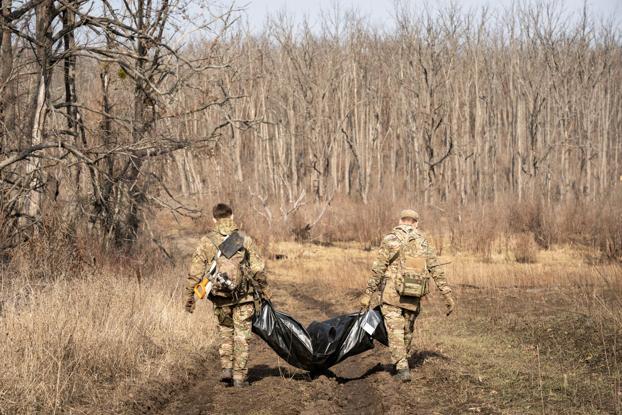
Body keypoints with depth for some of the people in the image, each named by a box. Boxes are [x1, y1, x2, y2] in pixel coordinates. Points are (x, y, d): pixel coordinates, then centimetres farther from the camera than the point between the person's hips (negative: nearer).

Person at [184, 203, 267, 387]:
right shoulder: (245, 239, -3)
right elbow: (258, 269, -2)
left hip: (220, 297, 1)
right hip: (244, 296, -1)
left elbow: (195, 272, -3)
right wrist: (261, 289, 12)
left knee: (225, 331, 21)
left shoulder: (206, 241, -2)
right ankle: (240, 376, 7)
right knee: (241, 335, 7)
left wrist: (190, 296, 5)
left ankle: (227, 369, 9)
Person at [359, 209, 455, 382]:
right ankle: (400, 364, 29)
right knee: (408, 331, 18)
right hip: (413, 297, 4)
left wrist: (368, 293, -4)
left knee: (395, 331, -1)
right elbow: (436, 271, 5)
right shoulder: (423, 243, 7)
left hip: (392, 295, -4)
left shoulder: (390, 240, -3)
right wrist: (448, 296, 7)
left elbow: (377, 269, -7)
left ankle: (402, 368, -11)